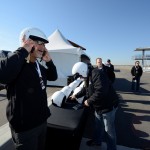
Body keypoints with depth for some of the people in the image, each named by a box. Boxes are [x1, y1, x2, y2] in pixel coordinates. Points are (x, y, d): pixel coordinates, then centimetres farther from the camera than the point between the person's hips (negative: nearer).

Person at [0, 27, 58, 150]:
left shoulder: (38, 66, 6)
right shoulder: (17, 63, -20)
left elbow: (53, 76, 14)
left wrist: (49, 60, -1)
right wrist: (23, 50, -31)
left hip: (42, 120, 8)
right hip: (24, 126, -8)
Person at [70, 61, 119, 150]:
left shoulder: (97, 74, -27)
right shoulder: (89, 76, 6)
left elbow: (101, 91, -37)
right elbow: (86, 89, 21)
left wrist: (89, 101, -25)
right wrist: (76, 95, 20)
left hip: (108, 106, -9)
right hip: (99, 106, 10)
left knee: (109, 129, 9)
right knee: (98, 125, 25)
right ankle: (97, 141, 47)